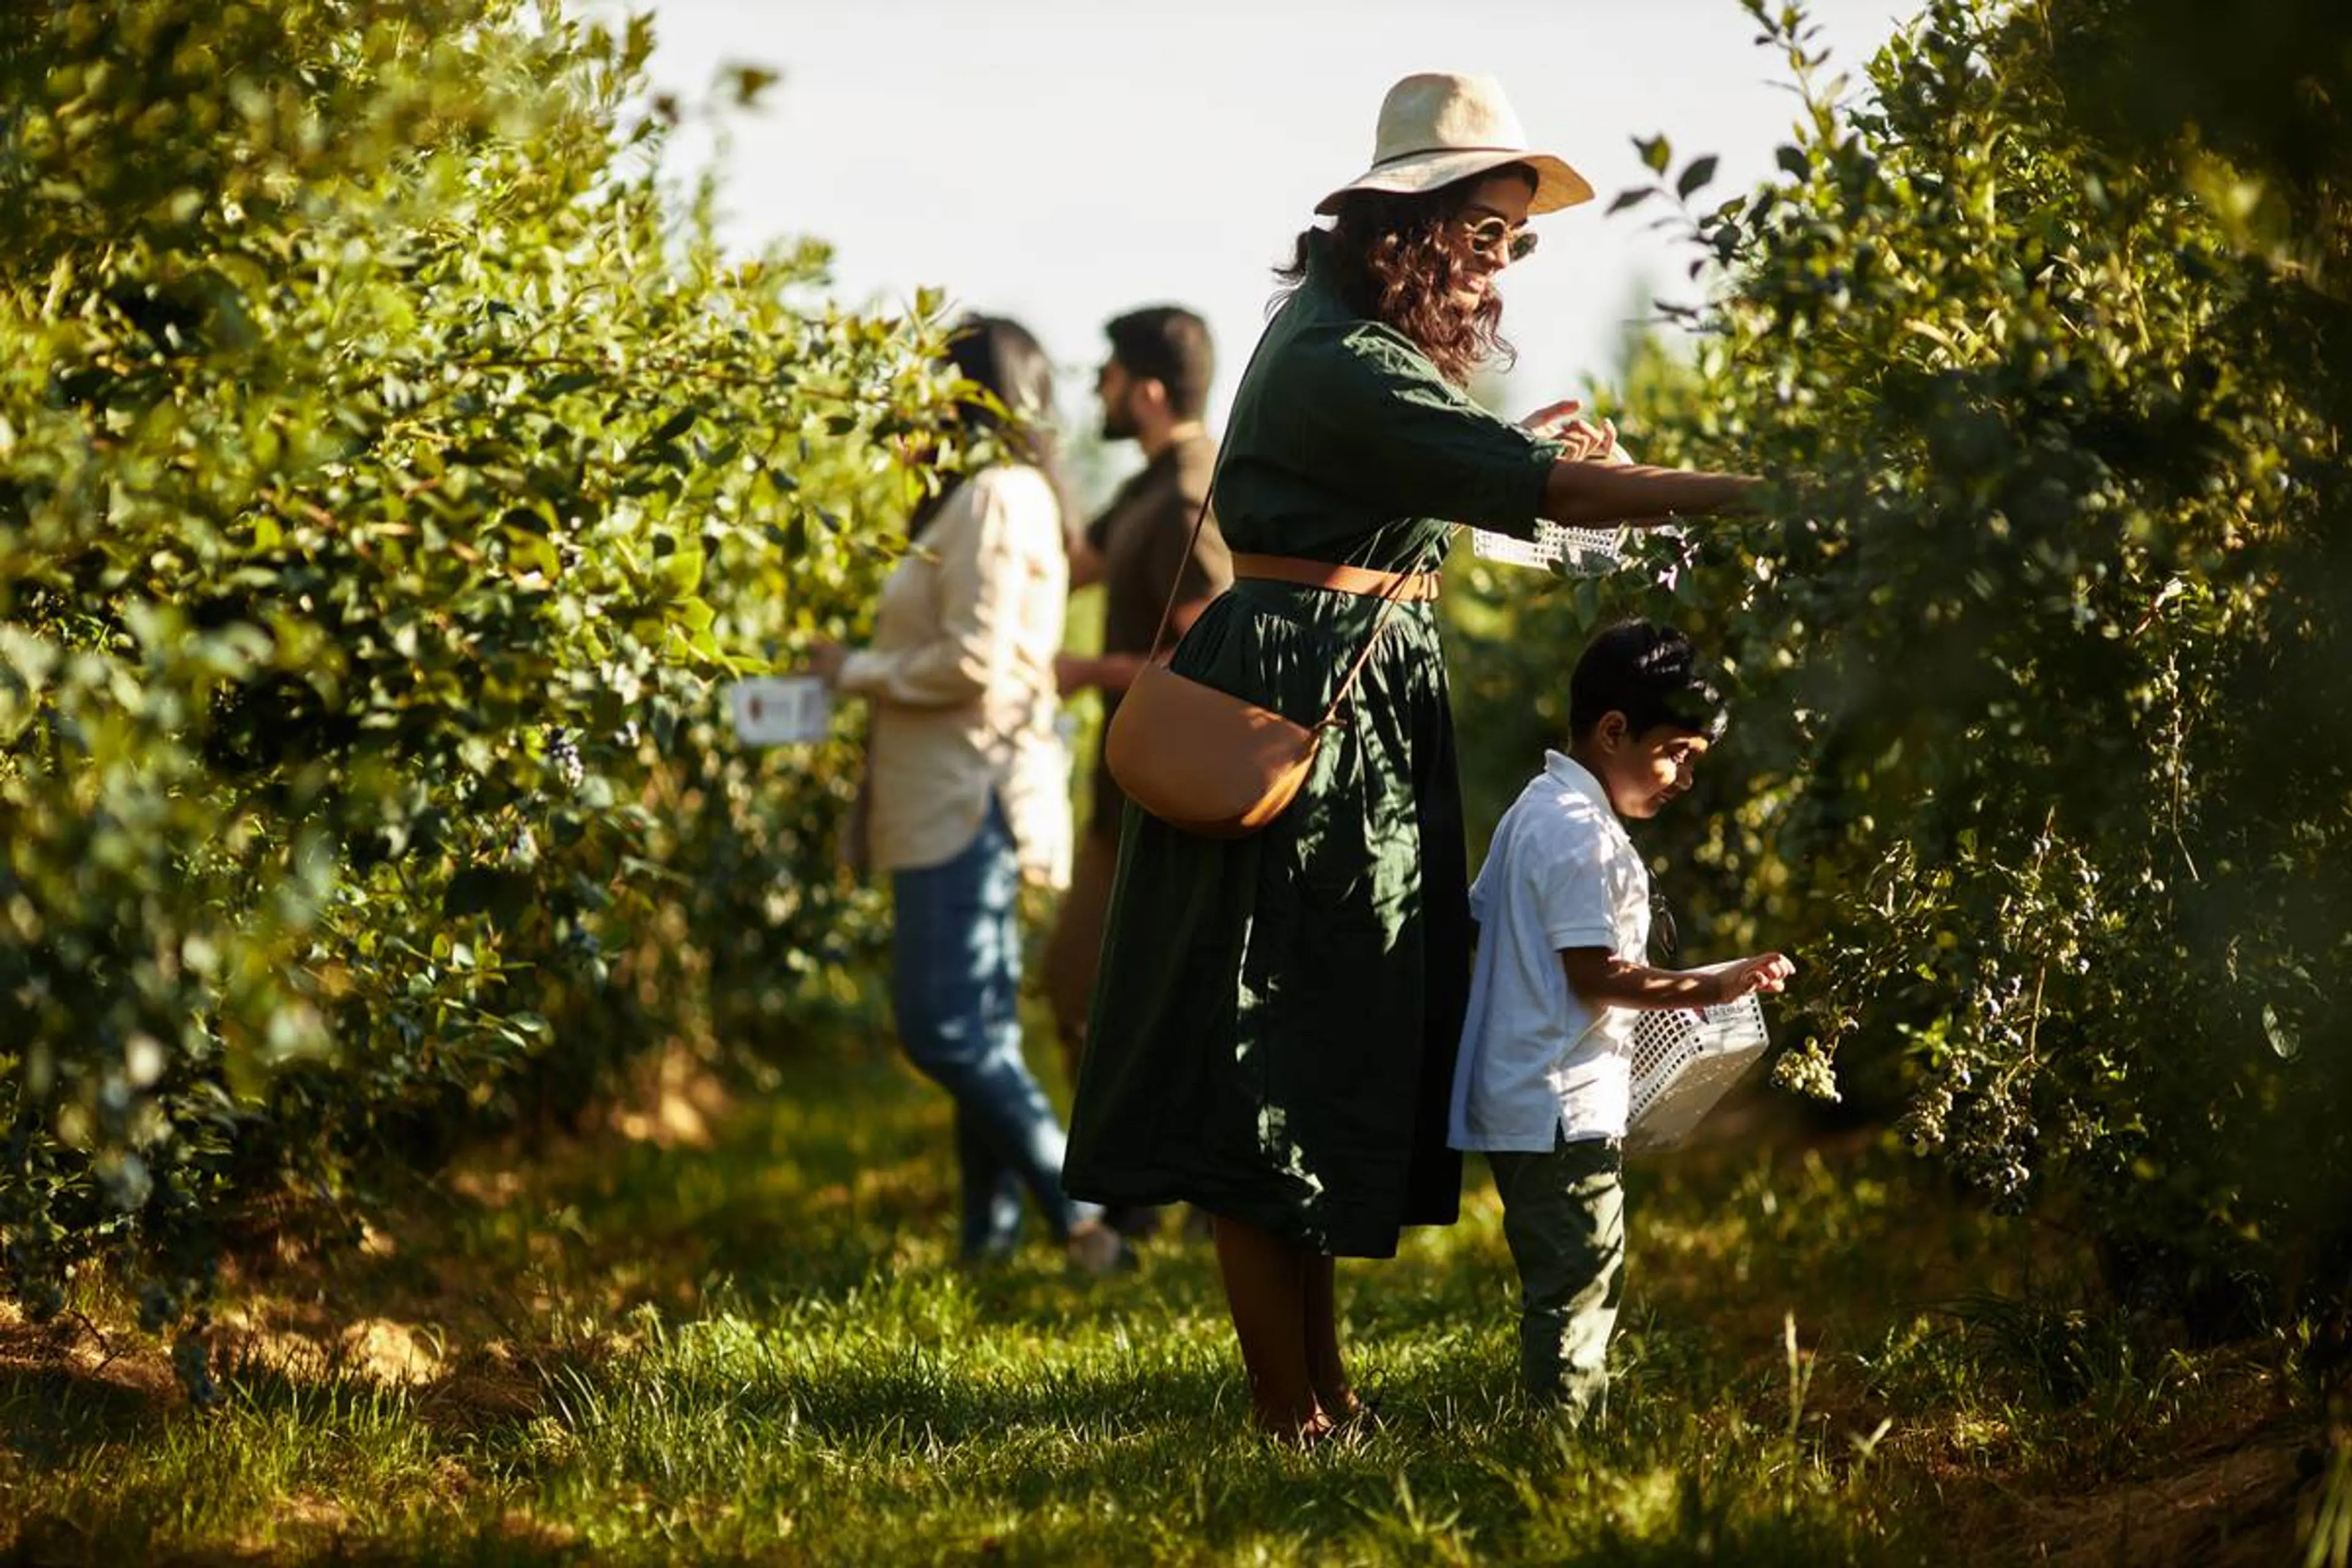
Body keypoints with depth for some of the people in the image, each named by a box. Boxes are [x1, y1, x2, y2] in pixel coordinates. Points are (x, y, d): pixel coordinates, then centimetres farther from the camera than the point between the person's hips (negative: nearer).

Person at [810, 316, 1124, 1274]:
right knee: (974, 1031, 12)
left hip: (971, 798, -10)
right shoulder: (992, 495, 17)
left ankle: (1083, 1217, -10)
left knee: (945, 1029, -12)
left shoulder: (996, 498, -14)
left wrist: (857, 673, -8)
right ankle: (990, 1234, 16)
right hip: (955, 796, 10)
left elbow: (972, 660, -20)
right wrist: (865, 674, 13)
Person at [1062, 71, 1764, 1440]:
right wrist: (1729, 495, -25)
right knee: (1278, 1059, -5)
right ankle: (1291, 1417, -1)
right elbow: (1526, 488, -25)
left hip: (1362, 712, 11)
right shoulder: (1341, 363, -19)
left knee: (1333, 1042, 12)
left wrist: (1527, 444, 9)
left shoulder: (1361, 342, 14)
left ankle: (1326, 1391, 18)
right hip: (1307, 709, -11)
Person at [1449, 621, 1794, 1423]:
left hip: (1513, 1102, 11)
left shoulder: (1532, 813, 16)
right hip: (1564, 1108, -11)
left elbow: (1475, 922, 22)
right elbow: (1596, 974, -20)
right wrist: (1708, 988, -18)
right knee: (1579, 1280, -7)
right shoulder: (1582, 837, -17)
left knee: (1559, 1280, 15)